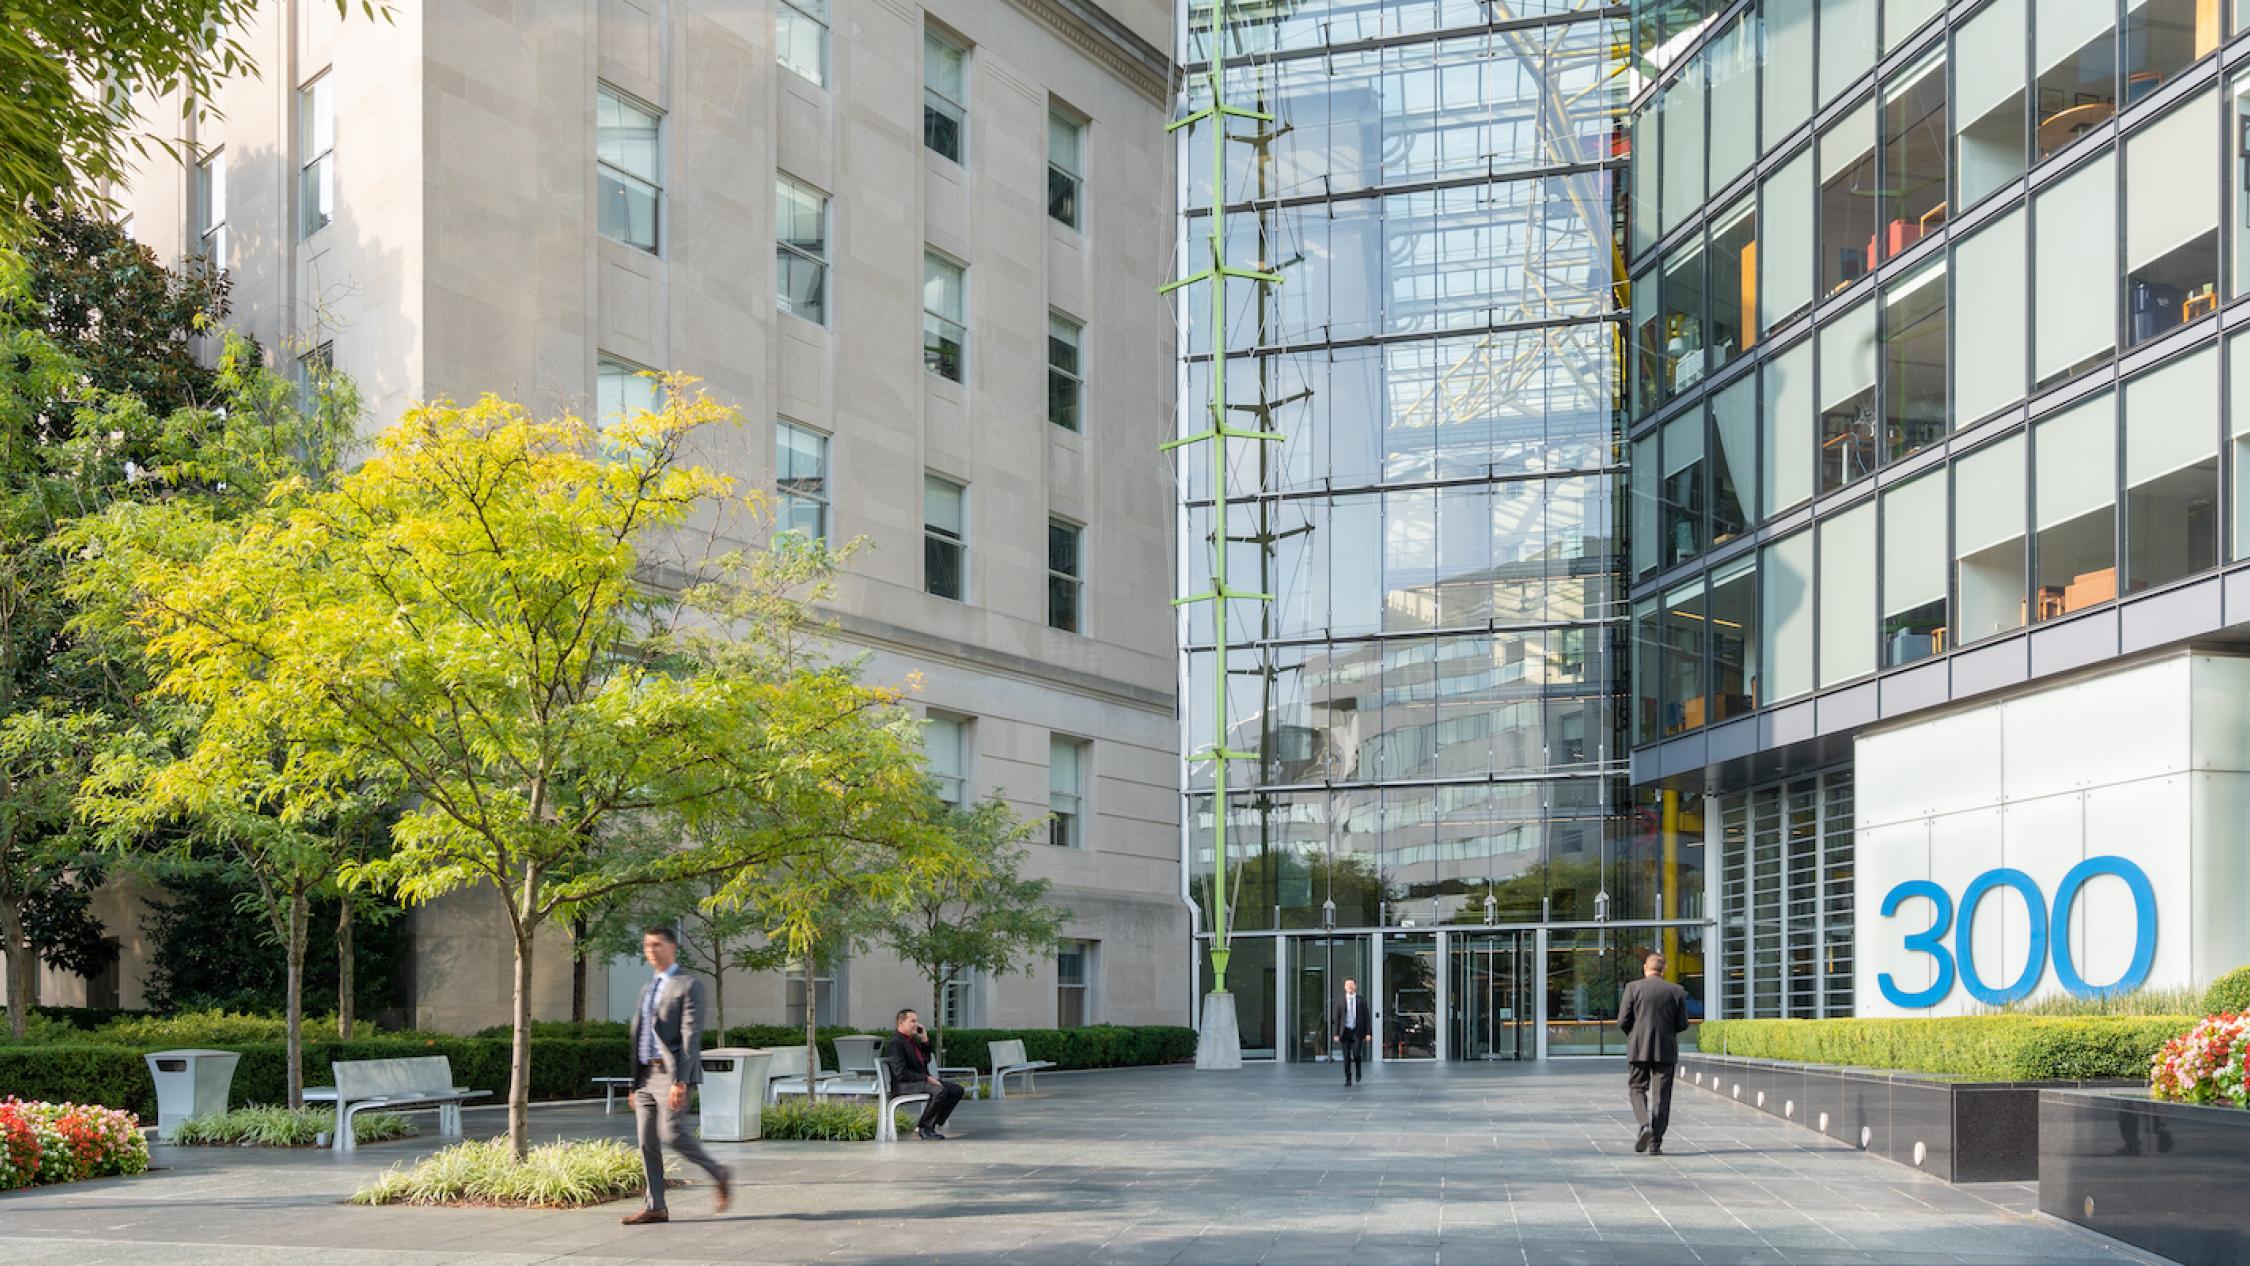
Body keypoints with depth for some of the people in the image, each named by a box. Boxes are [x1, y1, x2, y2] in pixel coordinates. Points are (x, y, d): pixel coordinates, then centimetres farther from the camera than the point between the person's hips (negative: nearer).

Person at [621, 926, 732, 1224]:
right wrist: (635, 1083, 17)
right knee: (647, 1141, 3)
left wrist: (680, 1082, -22)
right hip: (646, 1075, 8)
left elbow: (691, 1036, -13)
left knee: (672, 1133, -17)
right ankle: (654, 1207, 6)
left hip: (671, 1073, -8)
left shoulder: (689, 986, -5)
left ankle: (718, 1174, 3)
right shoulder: (647, 989, 21)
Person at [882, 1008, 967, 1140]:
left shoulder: (913, 1039, 16)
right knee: (940, 1090, -33)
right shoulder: (894, 1043, -14)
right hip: (904, 1085, -10)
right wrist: (926, 1078, -20)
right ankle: (923, 1128, -17)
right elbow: (901, 1074, -21)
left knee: (958, 1089, -1)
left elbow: (926, 1060, 23)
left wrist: (924, 1040, 9)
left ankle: (934, 1124, -2)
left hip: (921, 1080, 10)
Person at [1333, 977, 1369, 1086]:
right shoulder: (1340, 1002, 6)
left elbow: (1367, 1017, 3)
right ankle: (1348, 1079, 6)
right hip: (1345, 1032, 1)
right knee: (1346, 1057, -2)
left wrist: (1368, 1033, -4)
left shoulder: (1362, 1001, 4)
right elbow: (1337, 1019, 6)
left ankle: (1358, 1069, 18)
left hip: (1357, 1032, -1)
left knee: (1356, 1054, -13)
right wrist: (1336, 1034, 0)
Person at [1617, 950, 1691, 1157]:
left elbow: (1622, 1021, -6)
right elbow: (1682, 1025, 1)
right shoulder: (1676, 991, 2)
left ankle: (1645, 1126, -15)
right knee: (1662, 1095, 7)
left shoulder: (1633, 988, -4)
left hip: (1639, 1049, -1)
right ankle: (1655, 1142, 4)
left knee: (1637, 1089, 10)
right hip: (1666, 1050, 1)